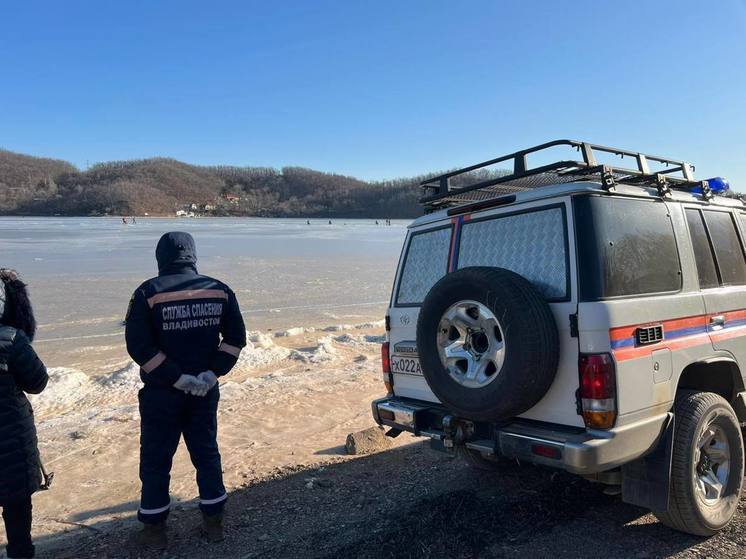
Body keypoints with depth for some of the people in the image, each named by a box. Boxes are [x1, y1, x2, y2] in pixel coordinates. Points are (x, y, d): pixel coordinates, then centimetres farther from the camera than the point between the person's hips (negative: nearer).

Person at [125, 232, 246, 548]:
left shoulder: (148, 293, -11)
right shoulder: (219, 290, -1)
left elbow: (139, 346, -17)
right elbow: (236, 337, -2)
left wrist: (177, 378, -14)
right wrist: (212, 373, -7)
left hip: (161, 392, -3)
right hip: (206, 391, 3)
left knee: (156, 459, 13)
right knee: (206, 453, 17)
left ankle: (154, 529, 25)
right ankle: (214, 522, 27)